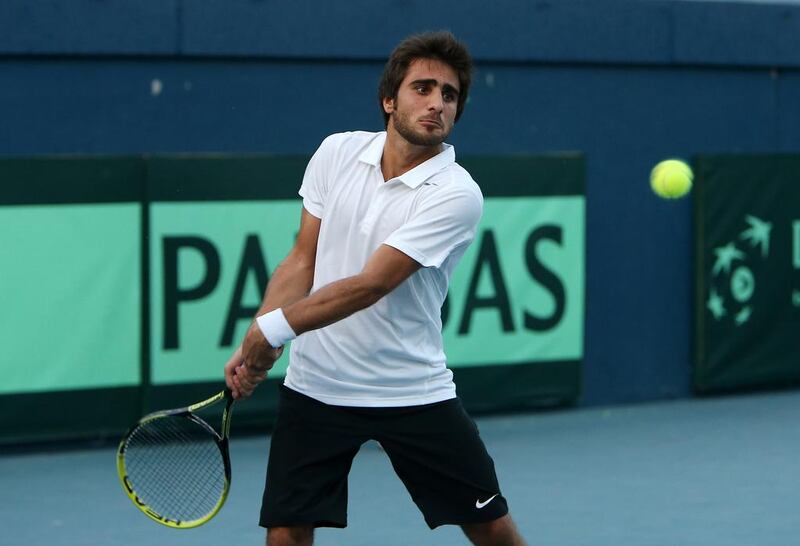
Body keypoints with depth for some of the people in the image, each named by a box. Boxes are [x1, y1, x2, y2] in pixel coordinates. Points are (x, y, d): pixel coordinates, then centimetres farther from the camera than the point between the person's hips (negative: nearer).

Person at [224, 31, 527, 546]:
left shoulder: (456, 194, -15)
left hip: (413, 394, -3)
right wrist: (255, 343, -8)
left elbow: (370, 285, -20)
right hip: (315, 386, 3)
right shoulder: (337, 152, 1)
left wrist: (274, 328, -20)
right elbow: (302, 262, 5)